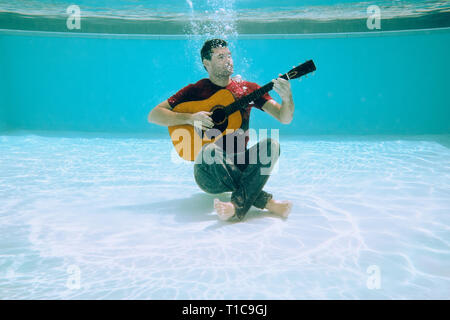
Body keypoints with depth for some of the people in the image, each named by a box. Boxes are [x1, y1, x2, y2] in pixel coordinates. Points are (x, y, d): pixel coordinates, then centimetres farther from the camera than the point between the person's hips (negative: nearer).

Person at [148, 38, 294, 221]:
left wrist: (287, 97, -20)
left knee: (270, 145, -23)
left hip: (241, 166, 2)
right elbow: (154, 115, 0)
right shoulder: (195, 91, 3)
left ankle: (238, 207, -37)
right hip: (209, 176, -2)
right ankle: (266, 201, -24)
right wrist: (190, 118, -16)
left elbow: (285, 118, 2)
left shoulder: (248, 88, 9)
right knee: (210, 150, -34)